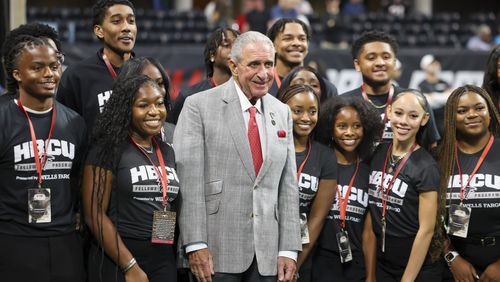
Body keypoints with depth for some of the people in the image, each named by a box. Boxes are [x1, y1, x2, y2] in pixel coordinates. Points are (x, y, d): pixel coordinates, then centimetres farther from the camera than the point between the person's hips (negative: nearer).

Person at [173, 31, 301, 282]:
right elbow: (188, 179, -8)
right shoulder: (199, 106, -3)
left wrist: (289, 250, 4)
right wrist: (195, 244, -14)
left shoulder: (282, 113, 13)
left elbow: (288, 187, 11)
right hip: (216, 251, -4)